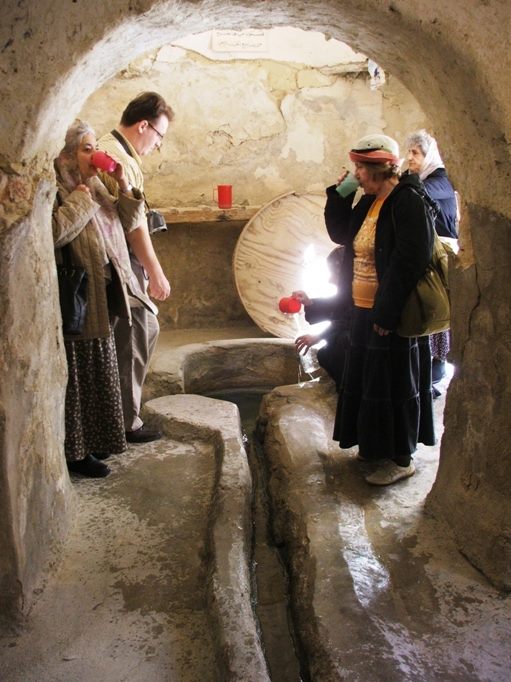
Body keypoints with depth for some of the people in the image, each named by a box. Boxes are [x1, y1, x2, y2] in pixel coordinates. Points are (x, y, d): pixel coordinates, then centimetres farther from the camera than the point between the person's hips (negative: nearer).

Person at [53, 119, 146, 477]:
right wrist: (81, 197, -19)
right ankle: (75, 451, 14)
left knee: (100, 372, 17)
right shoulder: (57, 190, -13)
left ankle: (94, 440, 32)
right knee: (78, 375, 0)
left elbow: (129, 222, 14)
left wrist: (124, 185, 0)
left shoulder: (96, 186, 13)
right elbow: (57, 231, -30)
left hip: (104, 295, 9)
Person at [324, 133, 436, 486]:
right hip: (366, 311, 10)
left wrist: (386, 312, -26)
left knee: (393, 383, 0)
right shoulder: (369, 202, 11)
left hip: (392, 315, -9)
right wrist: (338, 195, 7)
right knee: (367, 379, 17)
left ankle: (401, 459, 14)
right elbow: (341, 234, 19)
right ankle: (378, 447, 33)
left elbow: (409, 261, -24)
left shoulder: (407, 201, -17)